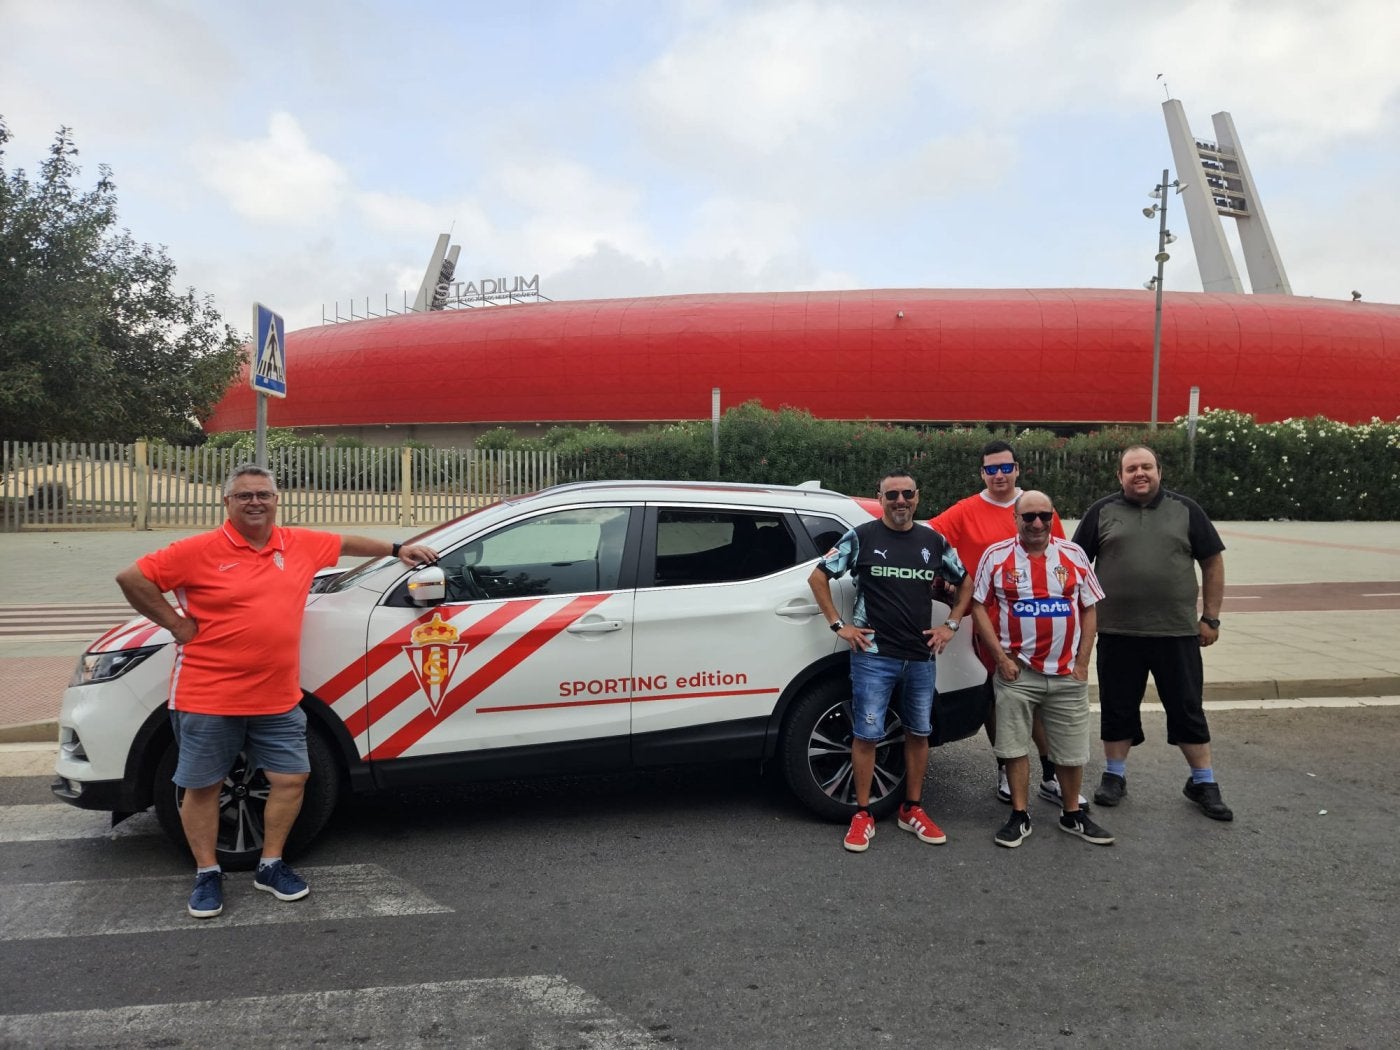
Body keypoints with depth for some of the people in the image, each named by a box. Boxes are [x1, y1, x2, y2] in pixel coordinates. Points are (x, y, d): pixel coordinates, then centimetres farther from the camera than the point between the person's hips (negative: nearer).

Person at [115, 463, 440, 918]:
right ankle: (207, 875, 25)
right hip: (208, 698, -4)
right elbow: (131, 577, -10)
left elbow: (346, 543, 21)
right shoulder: (200, 550, -10)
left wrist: (398, 549, 25)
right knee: (202, 787, 8)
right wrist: (177, 625, -10)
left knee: (291, 778, 7)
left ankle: (271, 866, 24)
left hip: (277, 699, 4)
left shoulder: (300, 544, 4)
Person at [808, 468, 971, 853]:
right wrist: (839, 625, -5)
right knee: (867, 734, -2)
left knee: (918, 733, 12)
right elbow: (817, 577, -1)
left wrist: (951, 625, 10)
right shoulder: (861, 537, -3)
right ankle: (862, 815, 10)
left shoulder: (934, 542, 8)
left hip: (921, 657, 4)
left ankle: (912, 809, 26)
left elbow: (965, 583, 21)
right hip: (873, 656, -4)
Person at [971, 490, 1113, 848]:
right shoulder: (996, 556, -1)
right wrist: (1001, 657, -8)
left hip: (1067, 674, 2)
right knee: (1015, 747, 4)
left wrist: (1082, 663, 1)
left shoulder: (1073, 555, 5)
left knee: (1072, 751, 9)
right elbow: (979, 607, 0)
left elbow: (1089, 609, 8)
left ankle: (1073, 814, 27)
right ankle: (1019, 816, 17)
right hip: (1016, 672, -2)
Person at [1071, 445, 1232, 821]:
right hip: (1117, 633, 0)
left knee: (1188, 708, 8)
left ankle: (1203, 782, 22)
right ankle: (1114, 776, 25)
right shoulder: (1101, 513, 4)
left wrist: (1210, 618, 3)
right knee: (1118, 707, 10)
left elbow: (1213, 564, 7)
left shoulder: (1185, 511, 5)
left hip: (1177, 632, 0)